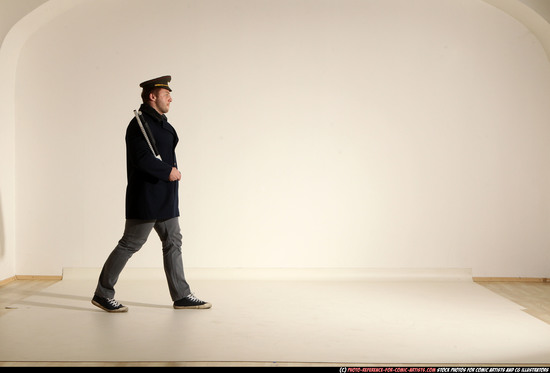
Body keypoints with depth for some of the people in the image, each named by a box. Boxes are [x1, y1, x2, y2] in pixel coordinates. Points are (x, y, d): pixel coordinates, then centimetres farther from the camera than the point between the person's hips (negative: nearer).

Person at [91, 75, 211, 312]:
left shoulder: (160, 122, 17)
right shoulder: (140, 123, -14)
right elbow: (143, 159, -24)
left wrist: (172, 170, 7)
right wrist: (168, 172, -16)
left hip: (164, 199, 10)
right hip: (146, 197, -10)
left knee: (173, 242, 9)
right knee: (130, 244, -4)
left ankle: (181, 296, 15)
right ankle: (102, 294, 8)